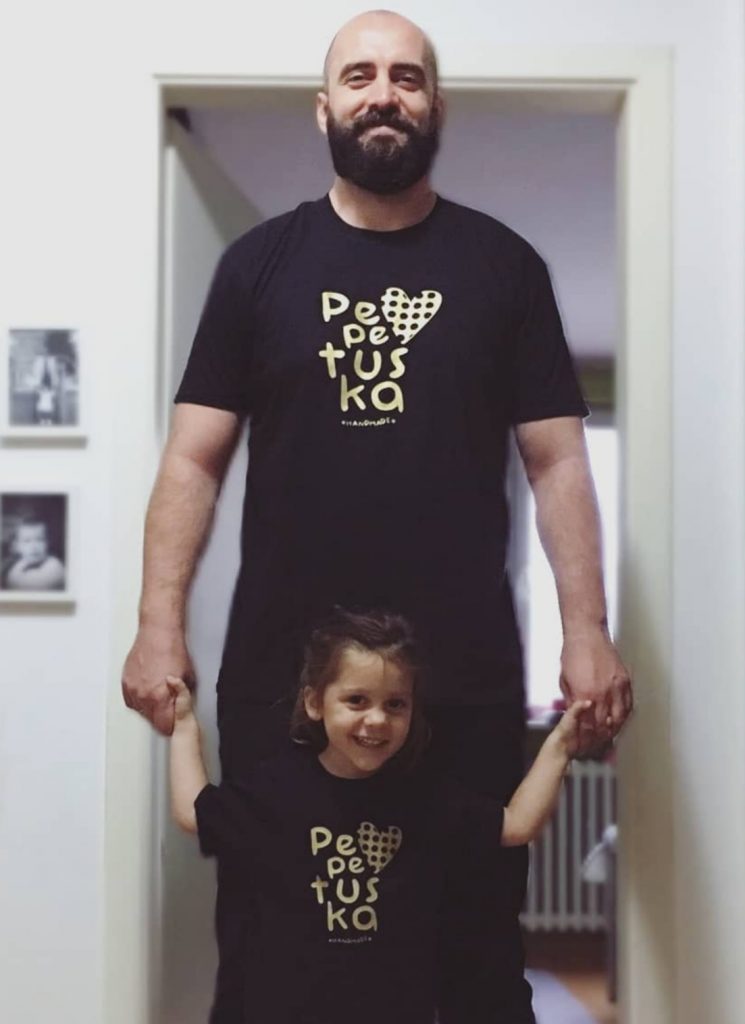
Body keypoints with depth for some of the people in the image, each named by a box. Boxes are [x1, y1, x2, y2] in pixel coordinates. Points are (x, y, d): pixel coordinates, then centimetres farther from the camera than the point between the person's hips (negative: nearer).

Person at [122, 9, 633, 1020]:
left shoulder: (503, 264, 6)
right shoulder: (260, 262, 7)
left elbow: (557, 460, 4)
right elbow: (194, 458, 4)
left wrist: (587, 630, -6)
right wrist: (159, 625, -6)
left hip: (466, 668, 0)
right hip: (278, 663, 1)